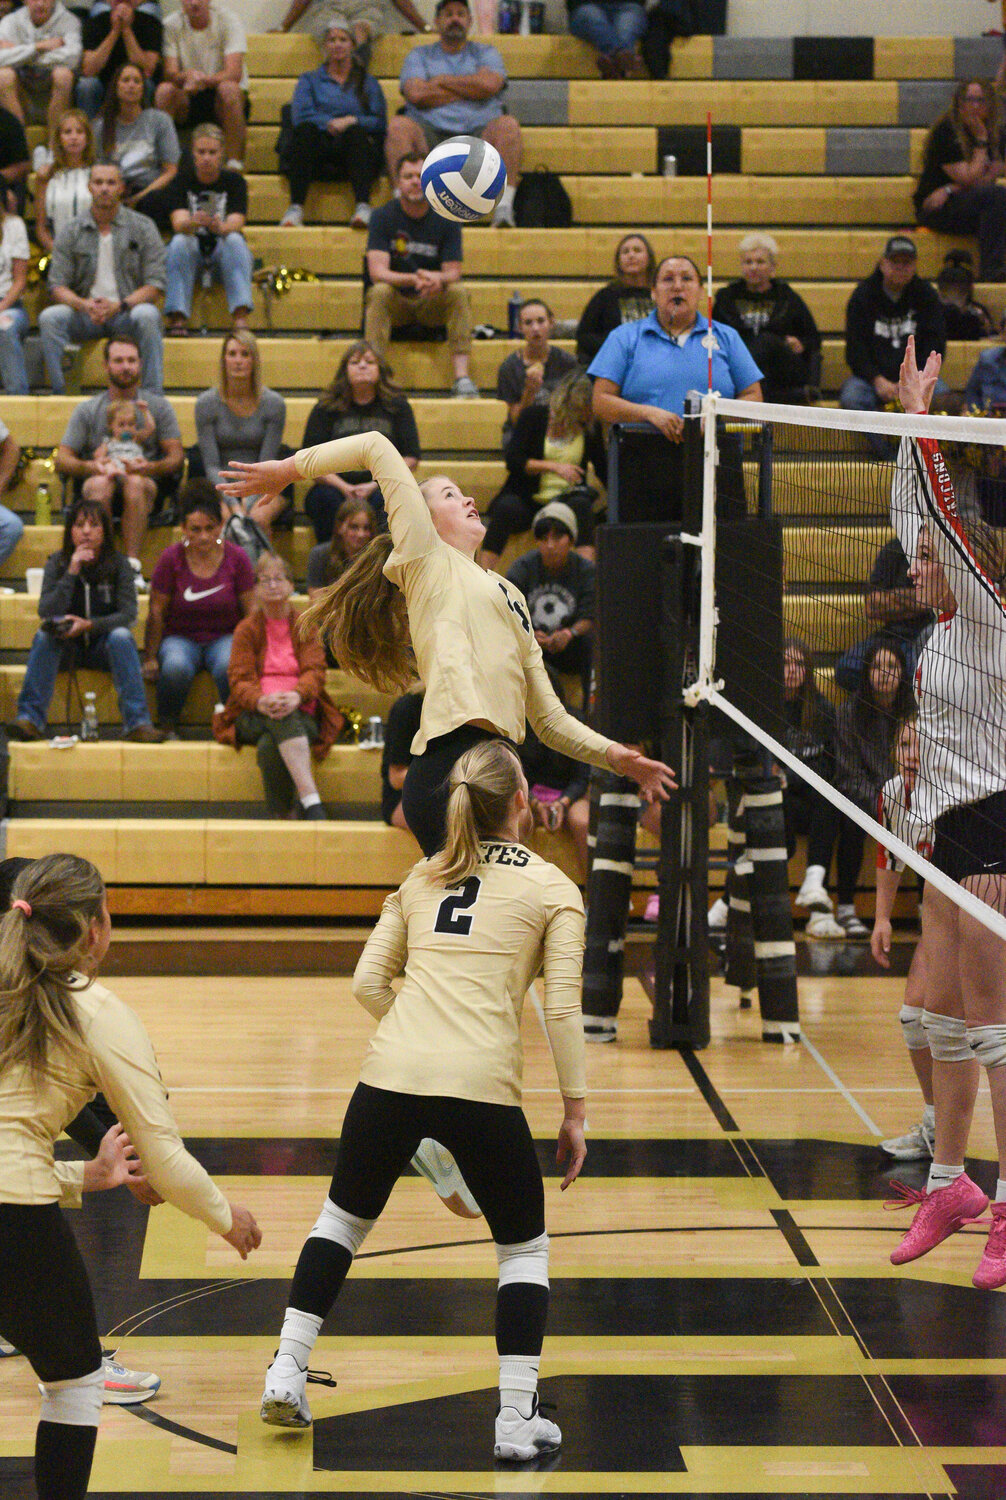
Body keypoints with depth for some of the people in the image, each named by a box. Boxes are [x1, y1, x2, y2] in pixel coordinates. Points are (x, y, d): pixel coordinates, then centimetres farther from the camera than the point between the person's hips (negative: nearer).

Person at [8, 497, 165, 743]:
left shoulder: (117, 564, -6)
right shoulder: (57, 563, -4)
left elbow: (128, 615, -16)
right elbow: (46, 613, -15)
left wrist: (89, 625, -31)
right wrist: (72, 572, -23)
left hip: (104, 647, -1)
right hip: (67, 648, 1)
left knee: (121, 636, -31)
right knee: (44, 635, -27)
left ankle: (138, 722, -39)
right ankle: (30, 718, -37)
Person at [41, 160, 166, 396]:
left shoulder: (142, 227, 2)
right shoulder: (70, 232, 6)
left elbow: (155, 284, -4)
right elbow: (57, 286, 1)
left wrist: (119, 305, -20)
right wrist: (84, 305, -21)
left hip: (126, 314, -1)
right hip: (85, 315, 2)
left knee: (147, 316, -35)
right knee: (49, 317, -27)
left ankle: (153, 393, -32)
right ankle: (58, 392, -26)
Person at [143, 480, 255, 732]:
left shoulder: (236, 558, -1)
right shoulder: (171, 559, -4)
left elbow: (250, 612, 4)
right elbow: (156, 612, 0)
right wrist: (150, 657, -3)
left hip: (224, 637, 0)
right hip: (180, 637, 0)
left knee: (229, 666, -35)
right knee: (176, 667, -36)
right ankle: (167, 726, -10)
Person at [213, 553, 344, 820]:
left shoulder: (305, 626, 12)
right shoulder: (247, 629, 11)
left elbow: (315, 671, -1)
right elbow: (239, 679, -1)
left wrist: (297, 696, -26)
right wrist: (260, 701, -25)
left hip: (302, 713, 1)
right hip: (254, 716, -1)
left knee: (269, 746, -36)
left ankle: (280, 816, -35)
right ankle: (312, 803, -50)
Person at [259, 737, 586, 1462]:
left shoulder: (422, 879, 16)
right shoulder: (553, 889, 5)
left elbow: (369, 981, 13)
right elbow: (562, 1009, -2)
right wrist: (575, 1111, 3)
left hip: (391, 1076, 3)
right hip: (482, 1090, -3)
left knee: (344, 1218, 26)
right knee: (525, 1246, 16)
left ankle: (287, 1374, 22)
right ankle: (518, 1418, 10)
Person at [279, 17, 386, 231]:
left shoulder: (367, 82, 24)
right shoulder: (310, 80, 24)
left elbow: (380, 121, 9)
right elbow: (300, 115, 5)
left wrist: (352, 121, -9)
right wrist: (329, 123, -11)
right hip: (319, 152, 0)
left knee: (356, 131, -34)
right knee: (306, 130, -33)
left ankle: (363, 206, -51)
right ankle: (296, 207, -45)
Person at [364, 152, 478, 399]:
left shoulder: (446, 219, -2)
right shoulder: (383, 217, -6)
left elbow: (453, 274, -7)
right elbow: (377, 272, -17)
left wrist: (437, 279, -32)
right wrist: (414, 279, -36)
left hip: (432, 304, 1)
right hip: (395, 303, -1)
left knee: (459, 292, -27)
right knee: (379, 291, -32)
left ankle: (461, 377, -33)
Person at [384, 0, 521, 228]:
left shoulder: (485, 53, 20)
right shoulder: (419, 55, 19)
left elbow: (490, 84, -3)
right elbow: (416, 94, -1)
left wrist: (441, 81, 3)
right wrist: (471, 90, 2)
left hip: (478, 134, 0)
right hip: (431, 136, 0)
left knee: (507, 124, -30)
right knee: (398, 125, -29)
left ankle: (504, 206, -36)